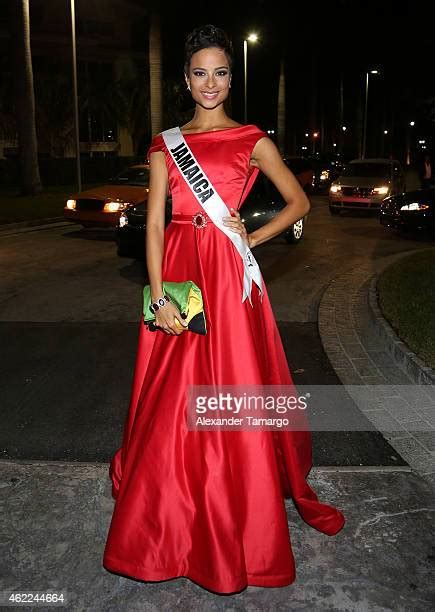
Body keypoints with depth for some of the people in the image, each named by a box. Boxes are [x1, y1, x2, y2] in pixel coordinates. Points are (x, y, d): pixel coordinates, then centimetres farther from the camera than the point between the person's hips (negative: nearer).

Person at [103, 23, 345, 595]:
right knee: (170, 402, 7)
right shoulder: (165, 144, 10)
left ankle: (241, 531, 24)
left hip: (228, 274, -2)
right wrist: (160, 296, -8)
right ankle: (167, 525, 28)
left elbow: (300, 201, 12)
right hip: (176, 270, 2)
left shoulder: (252, 140, 6)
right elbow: (154, 223, 2)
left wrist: (254, 238, 0)